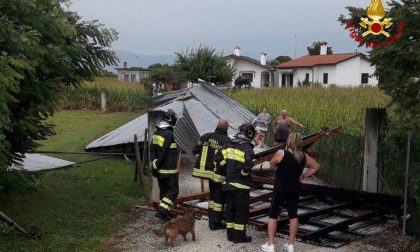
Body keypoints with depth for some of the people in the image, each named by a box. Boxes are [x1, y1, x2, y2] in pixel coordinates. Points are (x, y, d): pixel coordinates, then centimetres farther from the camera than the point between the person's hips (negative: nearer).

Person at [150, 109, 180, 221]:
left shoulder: (156, 133, 9)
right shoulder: (169, 134, -19)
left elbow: (152, 150, 9)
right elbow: (163, 152, -21)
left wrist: (154, 163, 4)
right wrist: (156, 165, -13)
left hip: (160, 169, 9)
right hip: (169, 170, -8)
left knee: (163, 190, 16)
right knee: (173, 190, 0)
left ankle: (166, 212, 24)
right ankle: (161, 210, -11)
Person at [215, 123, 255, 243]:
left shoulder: (228, 146, 6)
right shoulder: (247, 148, -15)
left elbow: (219, 159, 7)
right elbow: (247, 166, -27)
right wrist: (244, 173, -6)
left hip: (229, 183, 7)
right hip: (241, 185, -6)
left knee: (230, 209, 16)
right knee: (242, 211, 4)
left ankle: (230, 234, 24)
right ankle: (239, 236, 9)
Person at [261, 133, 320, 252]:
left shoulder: (281, 153, -15)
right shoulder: (304, 156, -1)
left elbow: (271, 165, 0)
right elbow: (316, 167, 12)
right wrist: (303, 176, 10)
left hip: (280, 189, -4)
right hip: (294, 190, 4)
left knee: (273, 215, 6)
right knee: (293, 216, 14)